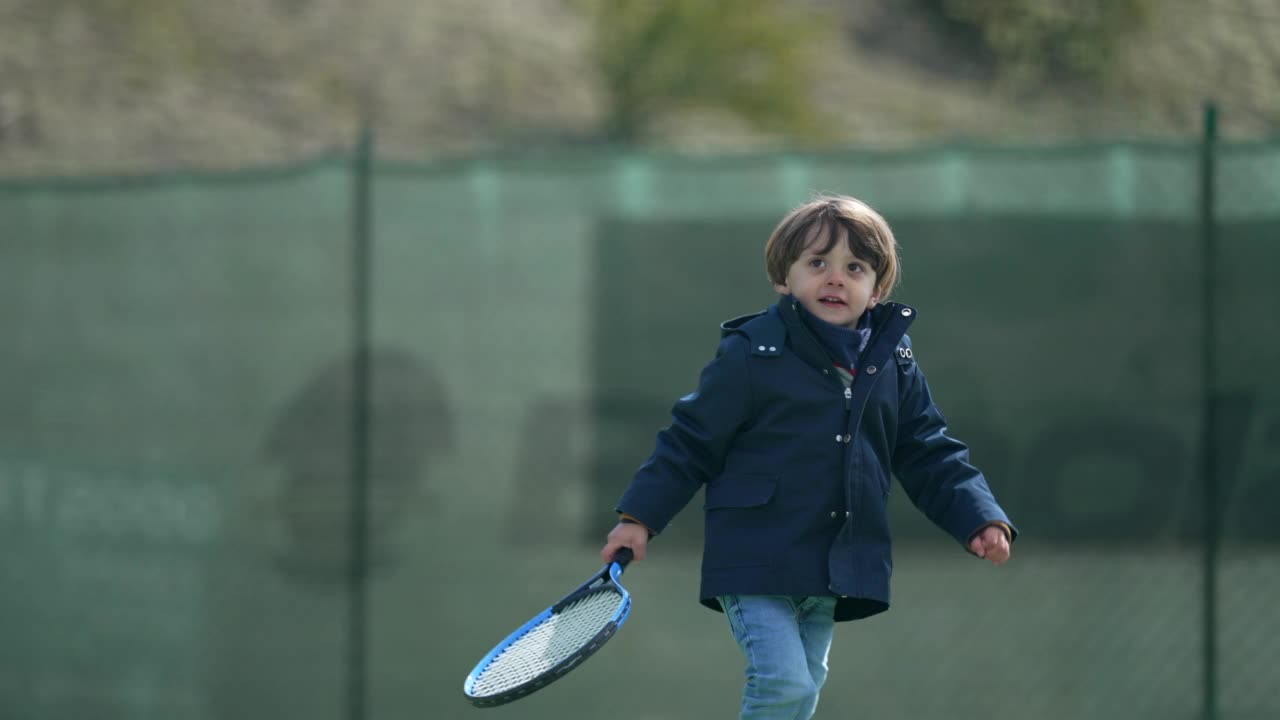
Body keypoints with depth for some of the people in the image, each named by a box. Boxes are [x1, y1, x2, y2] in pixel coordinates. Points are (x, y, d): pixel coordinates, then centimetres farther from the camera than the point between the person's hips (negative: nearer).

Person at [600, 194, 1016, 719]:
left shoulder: (894, 365, 7)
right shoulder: (752, 354, -8)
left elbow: (930, 458, 13)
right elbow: (692, 441, -3)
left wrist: (980, 520, 0)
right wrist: (638, 517, -7)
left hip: (834, 573, 6)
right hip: (755, 562, -6)